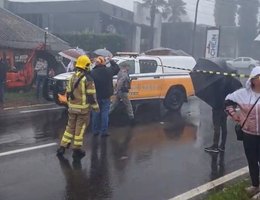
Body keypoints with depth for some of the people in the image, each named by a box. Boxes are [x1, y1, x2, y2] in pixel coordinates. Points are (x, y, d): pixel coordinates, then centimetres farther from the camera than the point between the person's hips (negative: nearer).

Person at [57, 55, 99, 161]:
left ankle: (62, 147, 16)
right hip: (83, 108, -6)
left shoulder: (72, 77, 6)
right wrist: (96, 107, -5)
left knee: (70, 127, 16)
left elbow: (68, 93, 12)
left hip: (72, 107, 6)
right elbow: (91, 96, -15)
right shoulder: (88, 79, -15)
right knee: (80, 129, 4)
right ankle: (77, 150, 11)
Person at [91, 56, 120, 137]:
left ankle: (95, 131, 18)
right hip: (105, 97, -1)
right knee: (105, 114, 5)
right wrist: (111, 61, 25)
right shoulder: (108, 71, -7)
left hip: (96, 97, 1)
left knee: (96, 114, 11)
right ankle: (104, 131, 6)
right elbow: (117, 68, 13)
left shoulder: (92, 72, -8)